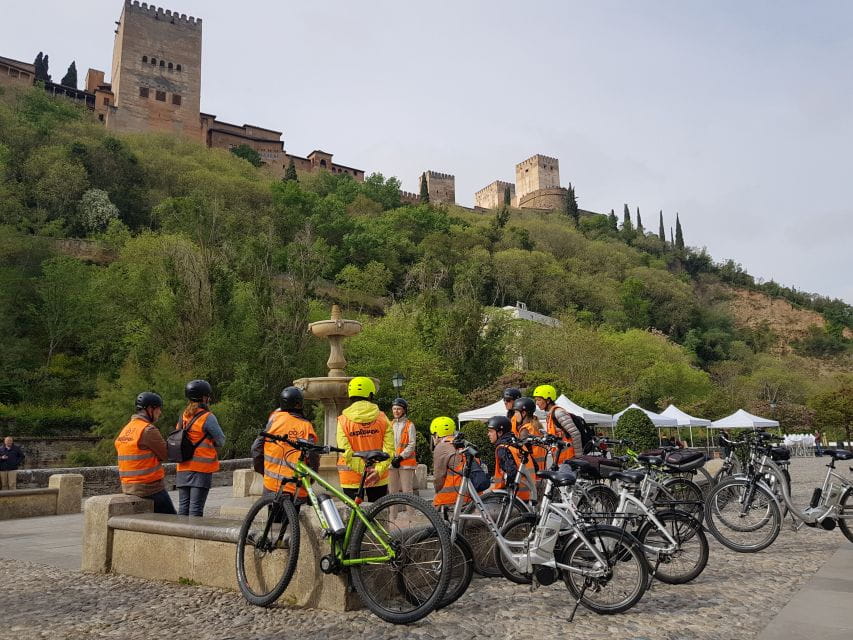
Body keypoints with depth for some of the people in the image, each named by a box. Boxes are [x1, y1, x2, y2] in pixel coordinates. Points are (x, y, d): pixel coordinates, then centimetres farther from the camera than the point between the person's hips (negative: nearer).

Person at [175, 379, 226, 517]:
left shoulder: (183, 416, 8)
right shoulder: (207, 417, -11)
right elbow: (221, 440, -7)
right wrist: (214, 450, 15)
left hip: (183, 468, 6)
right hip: (201, 469, -6)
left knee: (183, 507, 11)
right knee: (196, 508, -3)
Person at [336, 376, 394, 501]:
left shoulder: (343, 420, -6)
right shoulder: (382, 418, -2)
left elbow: (345, 452, -14)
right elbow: (389, 448, -10)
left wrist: (362, 470, -12)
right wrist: (378, 470, -12)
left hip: (352, 478, -1)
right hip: (378, 478, 2)